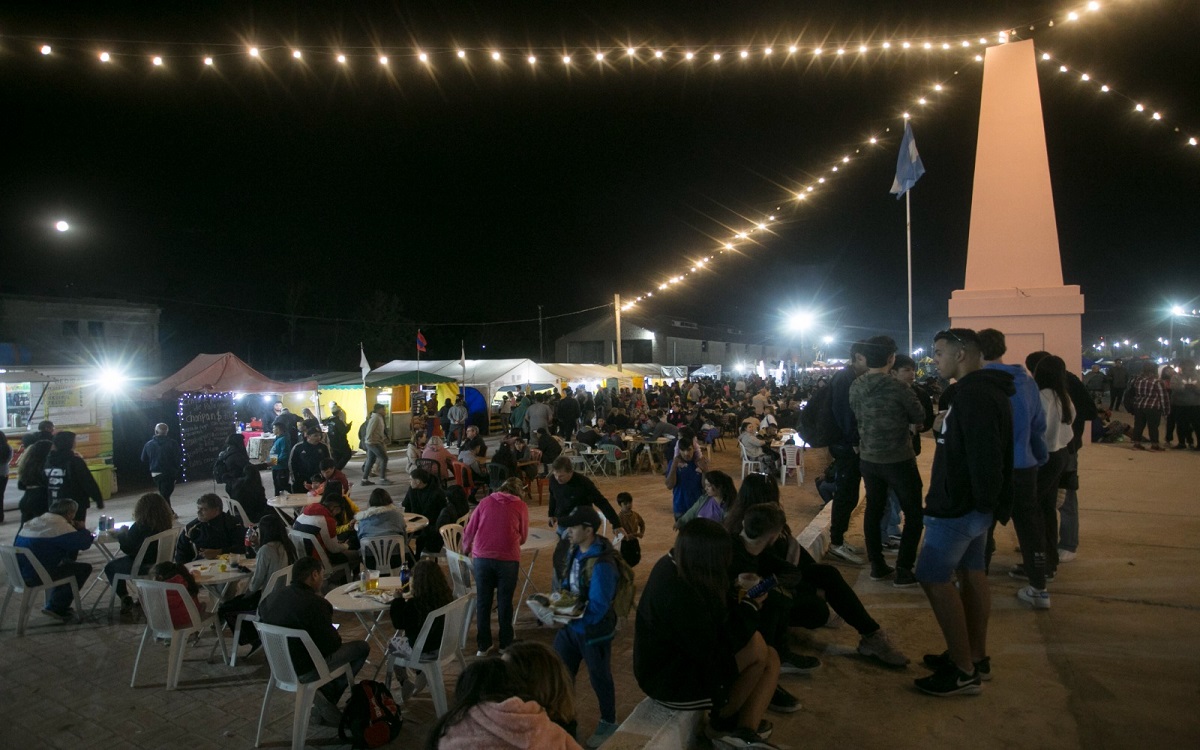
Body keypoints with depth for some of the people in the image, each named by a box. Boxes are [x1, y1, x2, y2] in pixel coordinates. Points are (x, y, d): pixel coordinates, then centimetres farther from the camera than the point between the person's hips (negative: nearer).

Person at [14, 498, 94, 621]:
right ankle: (56, 607, 7)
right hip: (36, 576, -9)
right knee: (84, 568, 2)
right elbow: (85, 542, -18)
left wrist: (75, 528, 15)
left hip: (20, 573, 9)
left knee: (67, 563, 30)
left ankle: (58, 605, 29)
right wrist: (82, 529, 2)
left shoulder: (35, 521, 11)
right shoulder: (60, 526, -15)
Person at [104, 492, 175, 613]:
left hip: (144, 567, -7)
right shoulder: (166, 524, -5)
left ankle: (126, 599, 18)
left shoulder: (139, 527, -25)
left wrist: (121, 534, 1)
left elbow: (128, 549, -14)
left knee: (110, 567, 19)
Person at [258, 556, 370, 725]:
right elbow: (333, 644, -18)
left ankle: (325, 697, 15)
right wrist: (336, 635, 6)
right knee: (362, 647, 6)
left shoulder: (271, 596, -2)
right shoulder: (315, 603, -24)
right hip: (305, 671, -8)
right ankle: (328, 698, 6)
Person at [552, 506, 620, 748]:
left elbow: (597, 609, -29)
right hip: (571, 626, 8)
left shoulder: (602, 564, -31)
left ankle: (608, 723, 39)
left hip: (594, 631, -8)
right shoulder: (575, 550, -4)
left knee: (599, 678, 14)